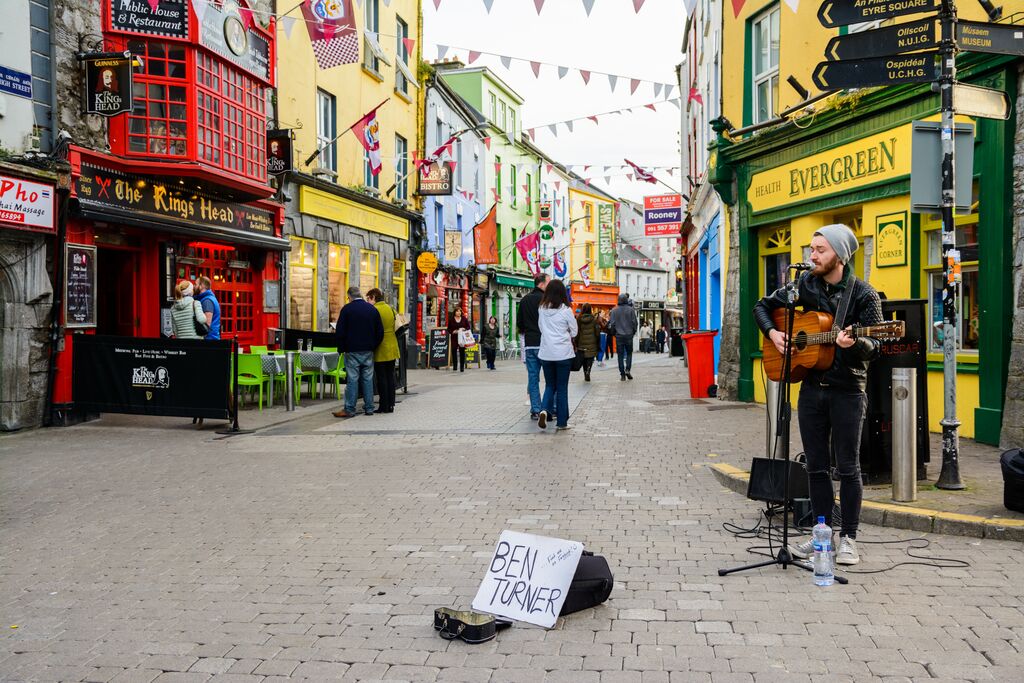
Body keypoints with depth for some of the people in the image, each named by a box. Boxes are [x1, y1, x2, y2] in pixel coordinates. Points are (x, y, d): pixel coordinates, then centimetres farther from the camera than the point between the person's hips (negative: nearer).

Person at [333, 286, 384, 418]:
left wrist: (341, 348, 4)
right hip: (368, 351, 4)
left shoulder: (347, 309, -6)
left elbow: (340, 331, -7)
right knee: (368, 379, 9)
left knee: (352, 379, -2)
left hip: (352, 350, -4)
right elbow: (380, 332, 8)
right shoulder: (372, 309, 6)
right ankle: (369, 408, 12)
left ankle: (349, 410, 0)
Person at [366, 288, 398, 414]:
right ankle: (391, 405, 13)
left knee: (381, 378, 0)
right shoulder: (390, 308, 8)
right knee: (390, 376, 11)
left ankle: (384, 406, 1)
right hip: (392, 348, 7)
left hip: (380, 349, -6)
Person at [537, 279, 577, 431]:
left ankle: (545, 410, -10)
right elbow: (574, 331, -1)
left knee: (550, 385, 15)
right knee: (562, 387, 6)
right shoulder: (566, 310, -10)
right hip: (563, 353, -3)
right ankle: (561, 422, 9)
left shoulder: (541, 309, 0)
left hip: (546, 353, 3)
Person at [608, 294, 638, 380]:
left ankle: (622, 374, 2)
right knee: (629, 353, 14)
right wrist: (633, 332, 12)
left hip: (619, 335, 0)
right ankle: (628, 369, -5)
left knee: (620, 355, 5)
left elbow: (612, 323, -2)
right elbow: (634, 322, -2)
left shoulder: (614, 310, -2)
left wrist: (614, 333, 12)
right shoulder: (631, 310, -3)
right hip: (629, 335, 0)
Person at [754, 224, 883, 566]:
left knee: (848, 467, 1)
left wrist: (854, 343, -32)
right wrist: (771, 332, -2)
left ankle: (848, 538, 13)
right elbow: (763, 306, 15)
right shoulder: (805, 285, 4)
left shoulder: (863, 294, -8)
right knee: (816, 465, 10)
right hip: (812, 387, 5)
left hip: (847, 390, -4)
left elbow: (874, 345, -10)